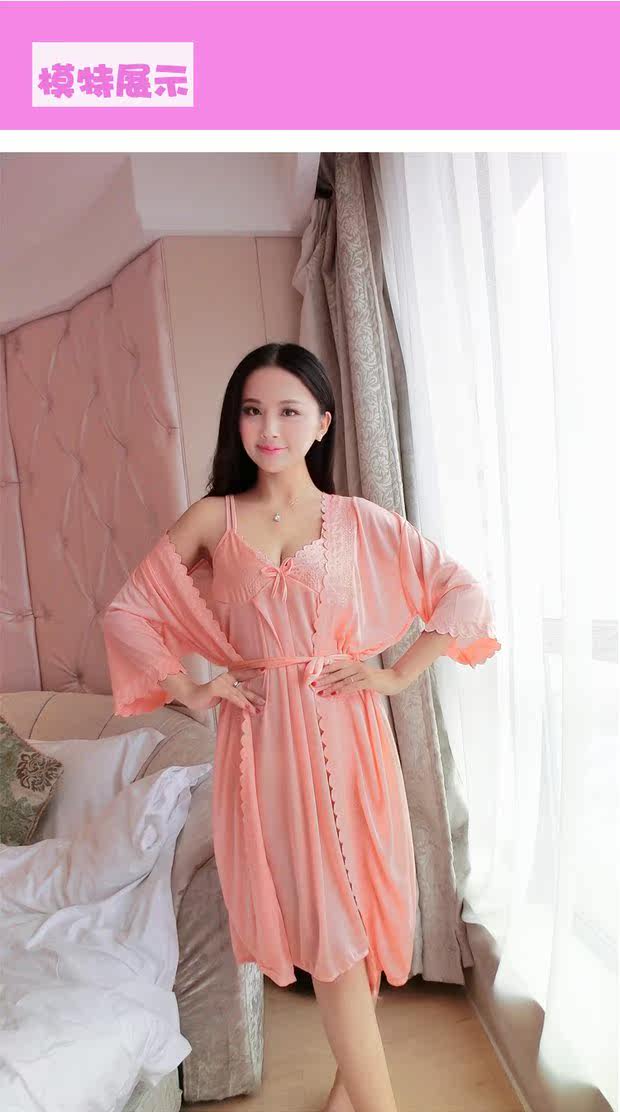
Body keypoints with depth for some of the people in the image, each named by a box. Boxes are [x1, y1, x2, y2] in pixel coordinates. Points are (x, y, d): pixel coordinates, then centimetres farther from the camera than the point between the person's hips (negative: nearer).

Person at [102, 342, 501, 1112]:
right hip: (261, 738, 0)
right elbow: (126, 612, 5)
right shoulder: (212, 519, 1)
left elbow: (465, 597, 0)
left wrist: (397, 675, -5)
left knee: (351, 911, 14)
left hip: (343, 732, 1)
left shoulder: (360, 520, 1)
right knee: (324, 925, 5)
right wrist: (188, 690, 0)